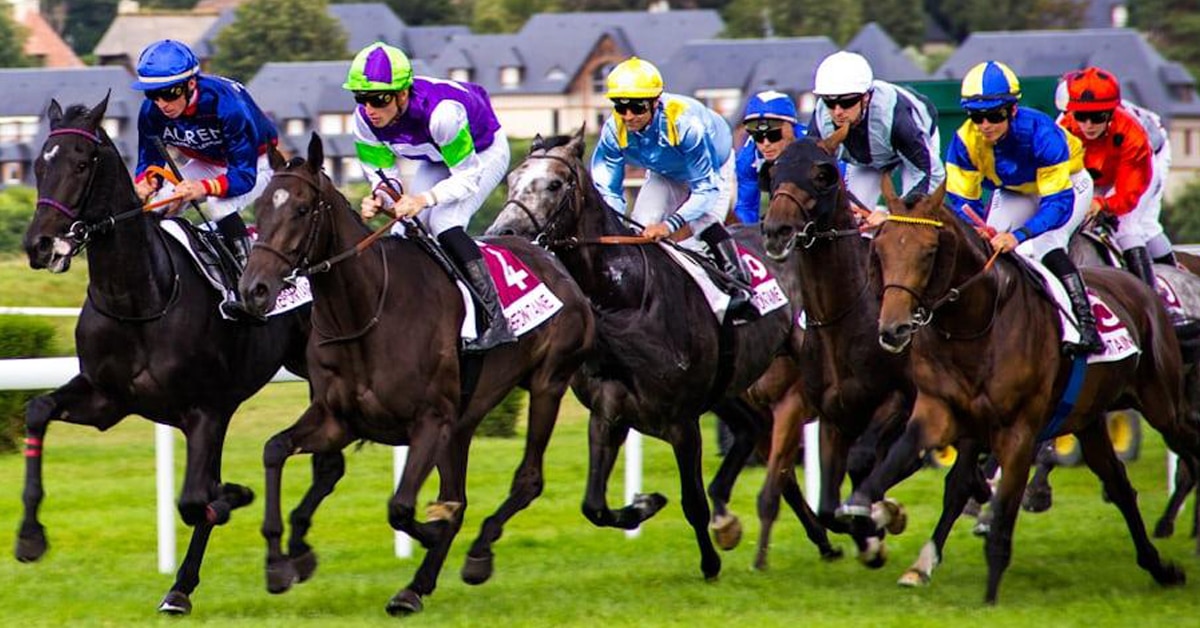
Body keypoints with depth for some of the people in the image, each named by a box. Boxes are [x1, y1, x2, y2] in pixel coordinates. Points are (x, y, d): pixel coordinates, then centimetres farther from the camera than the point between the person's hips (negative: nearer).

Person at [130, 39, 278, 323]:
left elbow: (244, 176, -36)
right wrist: (144, 183, -33)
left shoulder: (227, 104, -37)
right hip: (208, 165, 6)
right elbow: (149, 161, -8)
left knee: (218, 205, -35)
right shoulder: (152, 113, -21)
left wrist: (206, 188, -54)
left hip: (256, 164, -6)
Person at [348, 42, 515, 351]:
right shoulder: (364, 121, -23)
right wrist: (379, 199, -35)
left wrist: (424, 199, -48)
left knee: (445, 226, -25)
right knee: (407, 232, -8)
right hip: (436, 160, 7)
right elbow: (384, 177, -11)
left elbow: (468, 177, -33)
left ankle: (498, 323, -26)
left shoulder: (440, 113, -42)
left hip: (483, 154, -7)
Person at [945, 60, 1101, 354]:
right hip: (1014, 193, 5)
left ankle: (1086, 327, -29)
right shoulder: (965, 141, -27)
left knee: (1046, 246, -29)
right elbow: (961, 200, -20)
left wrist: (1019, 236, -53)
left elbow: (1059, 203, -39)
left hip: (1067, 184, -5)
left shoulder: (1040, 133, -39)